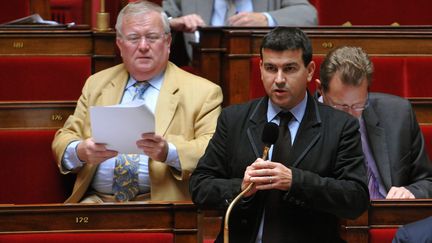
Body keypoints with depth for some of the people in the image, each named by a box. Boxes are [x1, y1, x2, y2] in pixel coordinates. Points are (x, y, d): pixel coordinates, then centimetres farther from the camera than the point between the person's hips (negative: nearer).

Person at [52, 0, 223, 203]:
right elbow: (64, 140, 17)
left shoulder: (202, 92, 7)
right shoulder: (96, 84, 19)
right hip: (97, 200, 3)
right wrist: (80, 152, -8)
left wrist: (168, 152, -22)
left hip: (161, 202, -3)